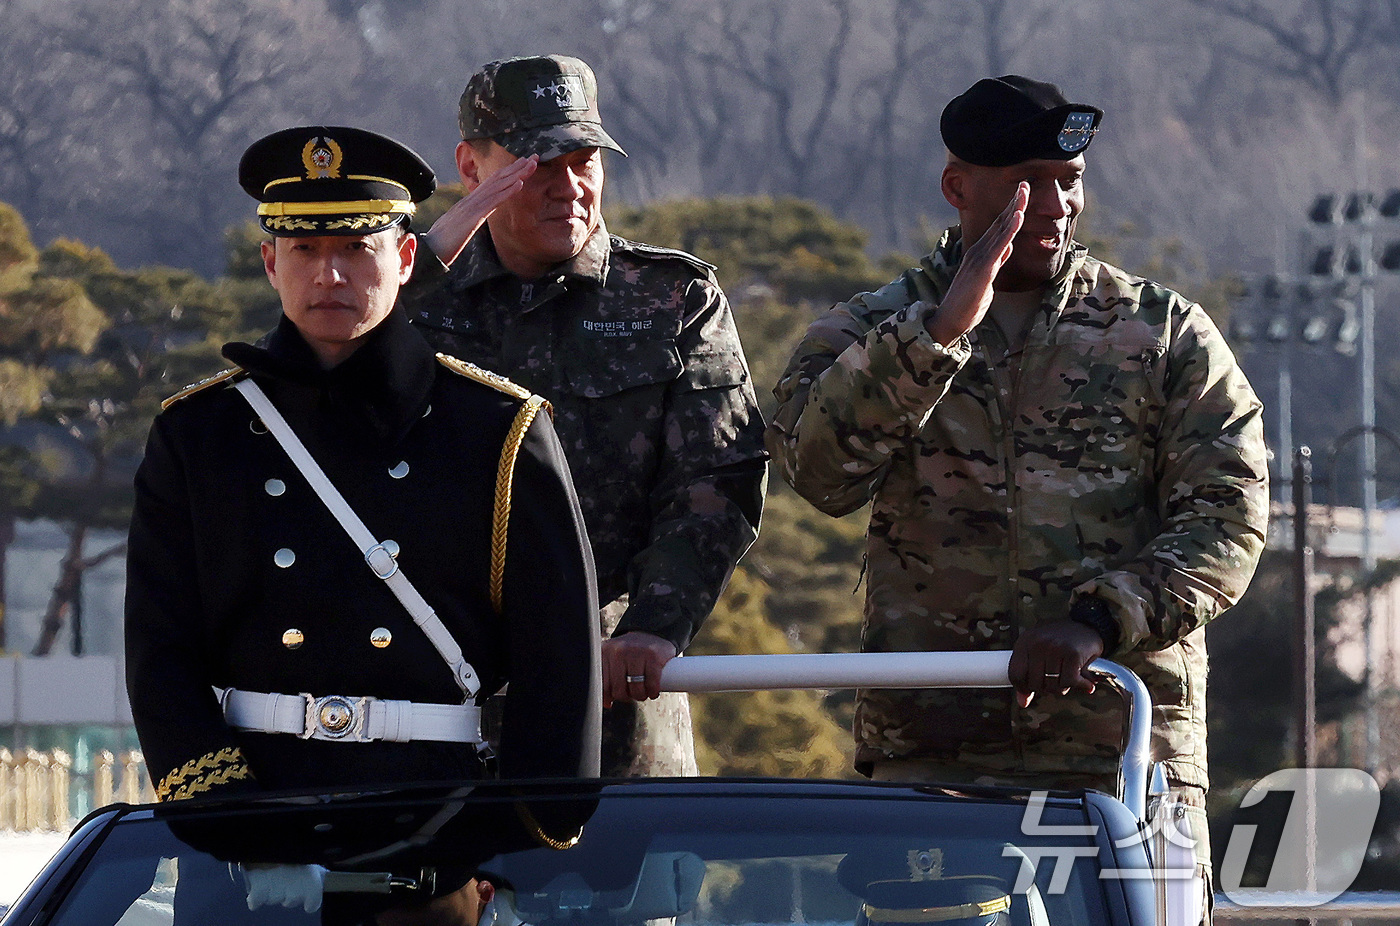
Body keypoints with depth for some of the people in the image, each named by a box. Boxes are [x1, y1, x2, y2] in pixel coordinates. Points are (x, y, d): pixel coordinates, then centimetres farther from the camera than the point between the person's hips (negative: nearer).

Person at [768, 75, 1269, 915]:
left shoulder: (1167, 334, 10)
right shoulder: (869, 335, 10)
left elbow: (1229, 514, 0)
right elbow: (823, 470, -10)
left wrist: (1100, 620, -16)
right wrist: (942, 326, -19)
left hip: (1124, 747, 0)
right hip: (928, 746, 0)